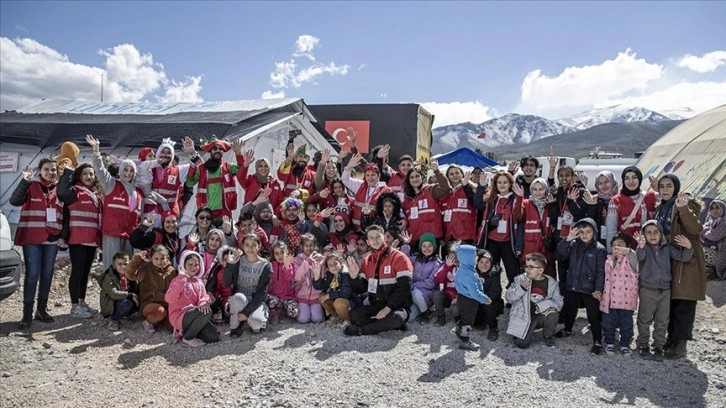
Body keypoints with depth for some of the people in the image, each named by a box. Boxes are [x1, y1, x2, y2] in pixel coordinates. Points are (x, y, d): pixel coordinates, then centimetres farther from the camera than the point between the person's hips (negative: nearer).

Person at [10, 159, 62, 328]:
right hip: (32, 238, -4)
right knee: (32, 274, -7)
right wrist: (25, 181, -25)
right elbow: (15, 201, -18)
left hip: (52, 239, 4)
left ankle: (42, 310, 19)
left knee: (47, 274, 8)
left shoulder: (60, 190, 10)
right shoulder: (31, 186, -1)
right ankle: (27, 314, 1)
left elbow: (64, 215, 13)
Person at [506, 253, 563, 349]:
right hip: (524, 316, 0)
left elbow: (559, 303, -9)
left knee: (551, 314, -32)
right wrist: (521, 288, -26)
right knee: (522, 344, -18)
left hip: (541, 315, 1)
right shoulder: (520, 279, -7)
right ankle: (529, 333, 20)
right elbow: (508, 297, -8)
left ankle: (548, 336, 0)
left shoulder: (551, 283, -6)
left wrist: (541, 305, -26)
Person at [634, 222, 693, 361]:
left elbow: (683, 257, 0)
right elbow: (640, 257, -31)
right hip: (647, 290, -4)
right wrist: (641, 246, -54)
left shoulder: (667, 248, 3)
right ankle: (643, 345, 20)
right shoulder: (644, 247, -10)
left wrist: (688, 248, -21)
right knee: (645, 319, 7)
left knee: (662, 321, 12)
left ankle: (658, 346, 25)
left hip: (665, 290, 4)